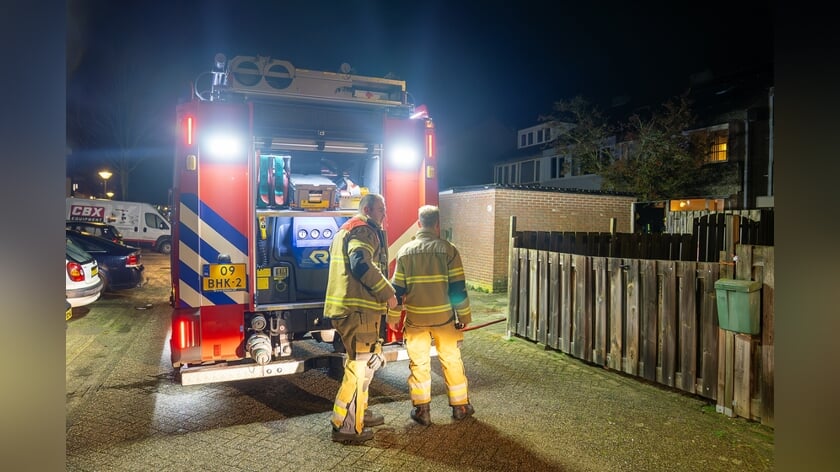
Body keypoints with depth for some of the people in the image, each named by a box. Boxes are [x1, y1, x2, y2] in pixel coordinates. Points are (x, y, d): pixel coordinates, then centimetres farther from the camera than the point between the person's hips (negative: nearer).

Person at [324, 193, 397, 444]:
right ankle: (346, 426, 4)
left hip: (345, 307, 11)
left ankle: (359, 412, 33)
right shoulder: (364, 230, -10)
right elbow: (362, 265, -26)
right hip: (358, 309, -11)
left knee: (366, 360, 21)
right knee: (361, 364, -4)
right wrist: (388, 293, -17)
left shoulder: (345, 230, 23)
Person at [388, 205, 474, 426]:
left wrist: (393, 317, 11)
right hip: (444, 318, -1)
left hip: (415, 319, 1)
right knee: (452, 361, 14)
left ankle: (421, 410, 19)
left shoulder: (405, 251, -1)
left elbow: (397, 289, 1)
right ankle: (460, 406, 26)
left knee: (419, 364, 12)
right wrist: (464, 316, 2)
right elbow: (458, 287, -7)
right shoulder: (447, 249, -7)